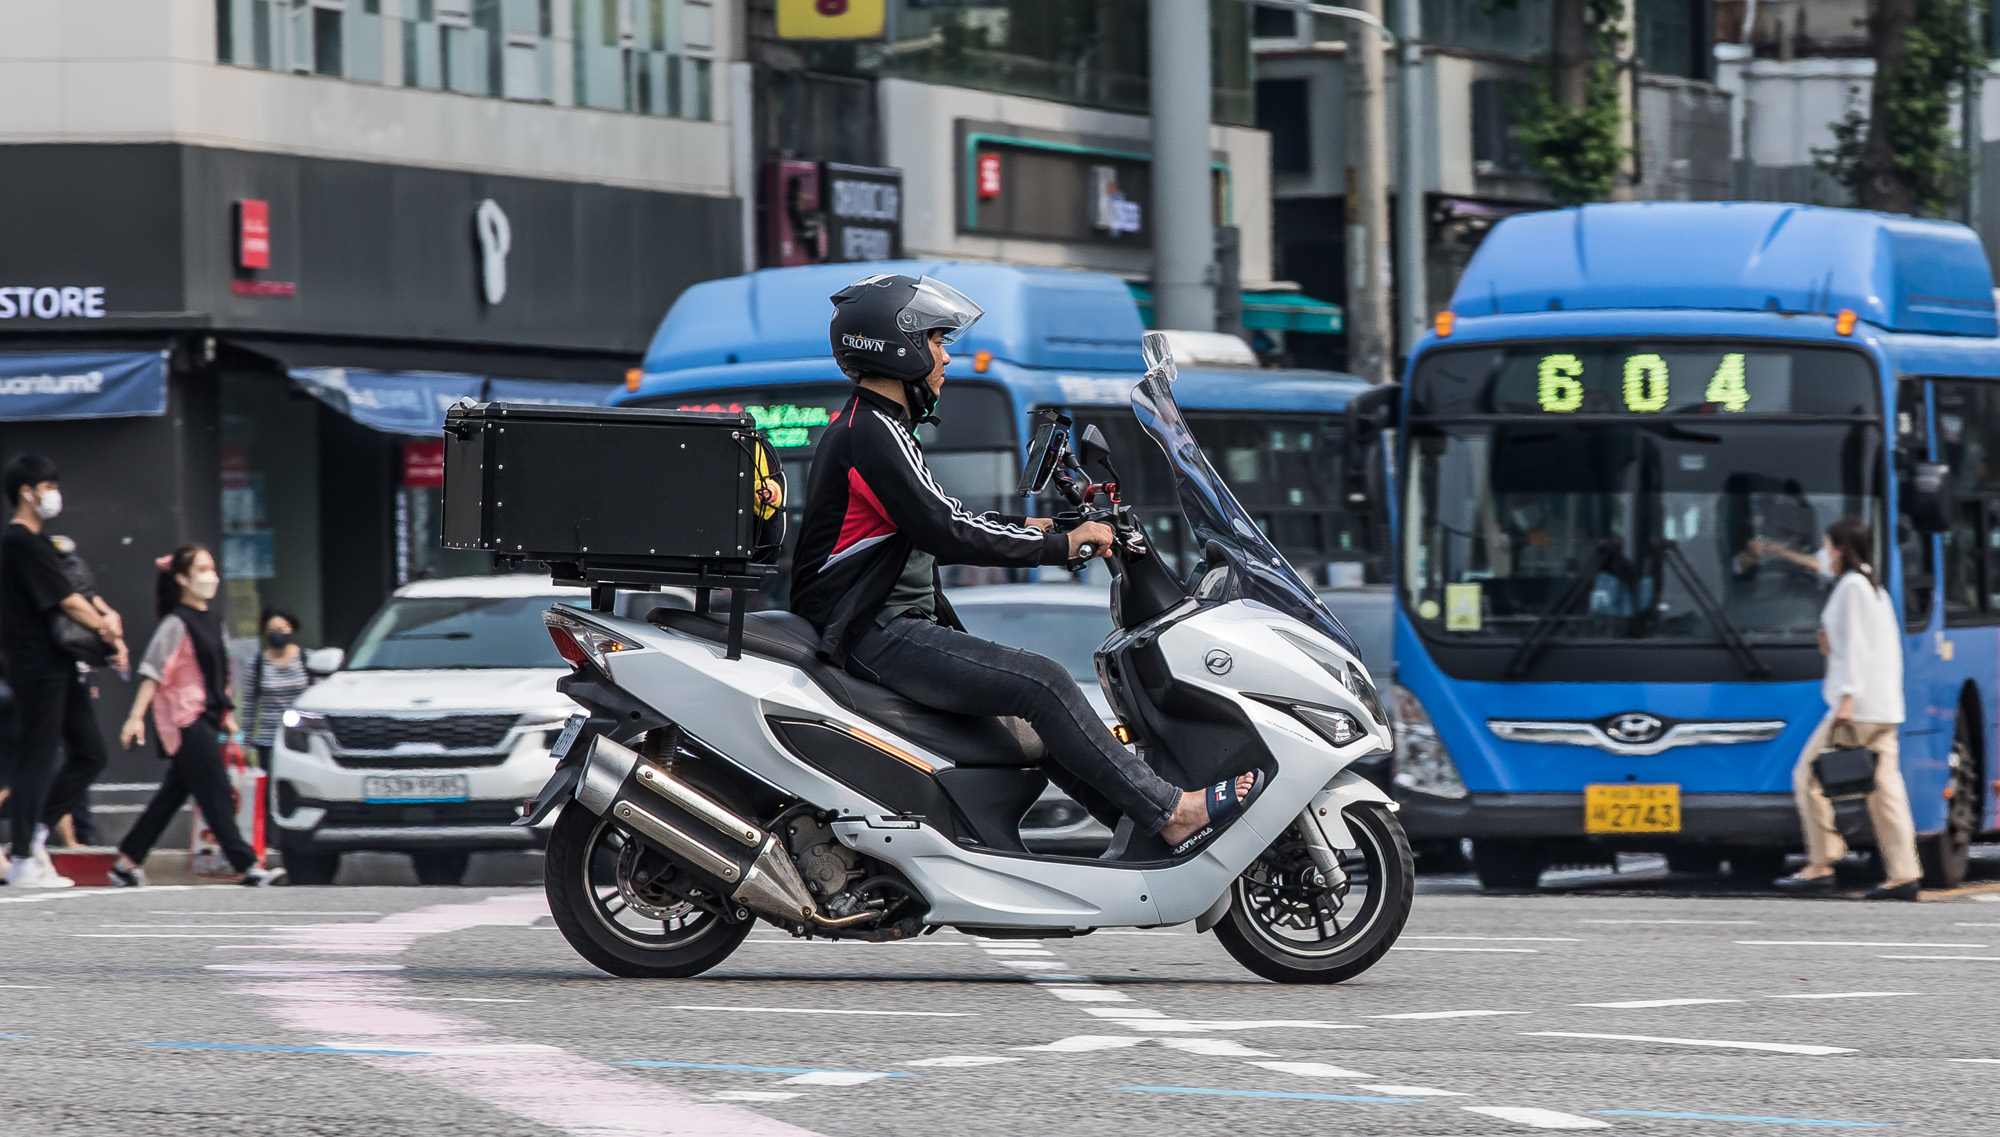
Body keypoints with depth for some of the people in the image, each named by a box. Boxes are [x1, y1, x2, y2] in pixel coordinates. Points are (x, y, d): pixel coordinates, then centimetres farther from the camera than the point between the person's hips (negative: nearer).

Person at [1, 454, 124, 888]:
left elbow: (78, 591, 16)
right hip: (38, 666, -10)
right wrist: (111, 639, -5)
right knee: (37, 757, -6)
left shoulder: (38, 542, 19)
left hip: (62, 665, 10)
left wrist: (107, 616, -4)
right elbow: (67, 601, -14)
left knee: (90, 753, 10)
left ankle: (36, 827, 16)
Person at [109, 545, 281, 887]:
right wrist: (136, 717, -20)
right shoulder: (176, 624, -10)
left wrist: (227, 713, 24)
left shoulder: (211, 621, 15)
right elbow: (153, 672, -14)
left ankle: (126, 862, 16)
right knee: (216, 794, -10)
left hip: (206, 720, 9)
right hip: (186, 720, -9)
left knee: (174, 793, 10)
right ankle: (246, 865, -13)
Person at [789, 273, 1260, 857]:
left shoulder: (868, 423, 17)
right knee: (1042, 684, -18)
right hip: (877, 634, -11)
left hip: (898, 623, 11)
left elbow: (934, 519, 24)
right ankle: (1172, 814, -18)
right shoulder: (872, 435, -16)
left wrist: (1024, 527, 14)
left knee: (1041, 700, 10)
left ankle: (1143, 827, 8)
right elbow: (945, 534, -22)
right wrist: (1060, 545, -14)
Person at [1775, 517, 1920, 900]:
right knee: (1883, 786, 4)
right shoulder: (1875, 588, 20)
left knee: (1809, 775, -3)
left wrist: (1848, 696, -19)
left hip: (1858, 706, -9)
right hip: (1885, 707, 9)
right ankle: (1903, 874, -2)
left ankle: (1821, 866, -5)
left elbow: (1854, 645, -14)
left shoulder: (1851, 587, -7)